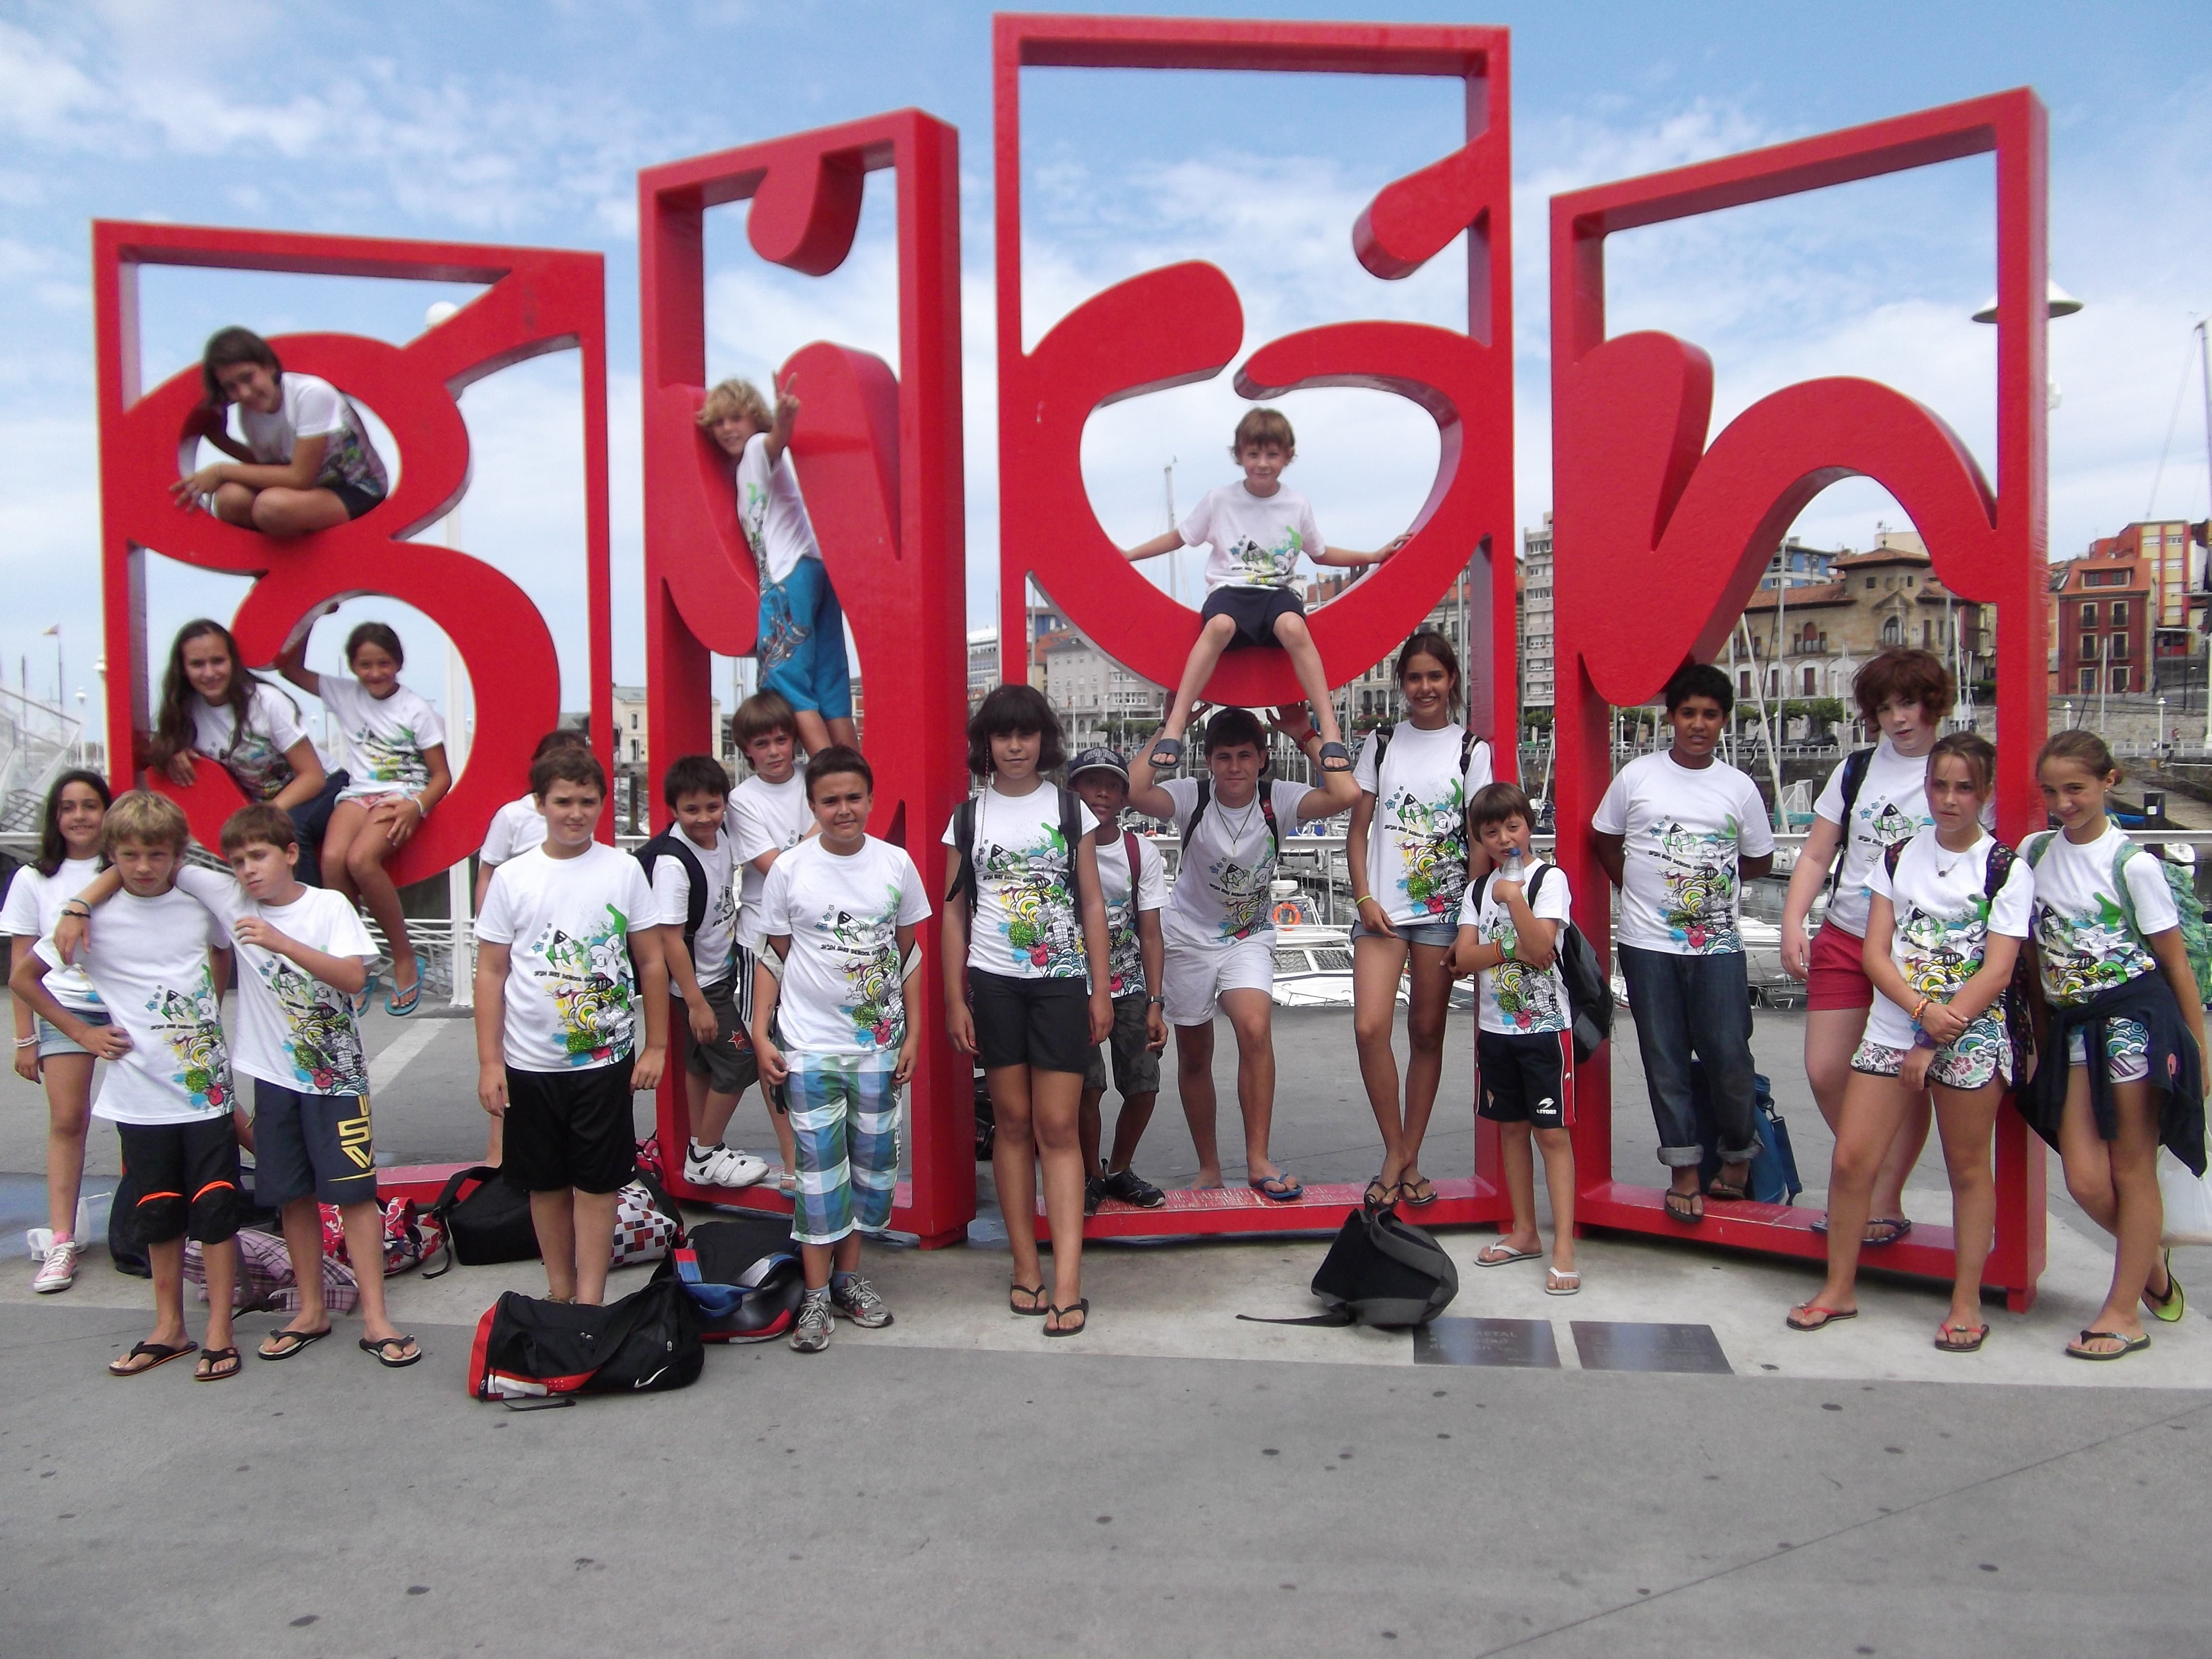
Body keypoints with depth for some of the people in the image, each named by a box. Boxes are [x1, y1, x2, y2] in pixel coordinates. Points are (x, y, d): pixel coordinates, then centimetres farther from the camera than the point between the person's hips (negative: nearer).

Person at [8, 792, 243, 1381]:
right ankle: (169, 1328, 25)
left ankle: (219, 1332, 10)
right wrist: (82, 1032, 1)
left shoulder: (200, 904, 0)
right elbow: (23, 978, 6)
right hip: (140, 1094, 0)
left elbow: (226, 954, 21)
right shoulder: (94, 917, -5)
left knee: (216, 1209, 1)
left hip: (206, 1085, 0)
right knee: (159, 1212, 11)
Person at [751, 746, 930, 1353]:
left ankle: (848, 1275, 24)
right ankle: (817, 1295, 9)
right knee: (819, 1165, -1)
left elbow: (909, 953, 7)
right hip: (810, 1044, -2)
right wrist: (760, 1033, -3)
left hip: (879, 1044, 2)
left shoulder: (896, 864, 0)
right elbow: (772, 955, 3)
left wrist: (913, 1032, 4)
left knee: (873, 1158, 8)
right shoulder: (790, 869, -4)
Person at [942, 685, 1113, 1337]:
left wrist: (1101, 989, 2)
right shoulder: (968, 818, 7)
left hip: (1061, 982, -1)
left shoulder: (1070, 810, 5)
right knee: (1013, 1123, 5)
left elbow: (1092, 904, 6)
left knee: (1058, 1128, -4)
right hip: (993, 983, 1)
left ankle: (1067, 1284, -6)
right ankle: (1026, 1268, 14)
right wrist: (955, 997, 3)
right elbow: (954, 911, 8)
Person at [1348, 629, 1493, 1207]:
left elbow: (1481, 840, 1)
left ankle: (1409, 1159, 18)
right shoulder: (1382, 744, 9)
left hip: (1443, 910, -1)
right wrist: (1364, 896, -3)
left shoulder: (1471, 749, 4)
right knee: (1370, 1028, -13)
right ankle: (1395, 1152, 3)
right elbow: (1359, 829, 9)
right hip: (1382, 907, 1)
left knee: (1427, 1033, 5)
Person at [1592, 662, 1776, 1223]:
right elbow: (1604, 839, 12)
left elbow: (1759, 860, 14)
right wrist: (1642, 890, 7)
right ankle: (1685, 1171, 15)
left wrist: (1715, 881, 5)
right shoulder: (1637, 776, 1)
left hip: (1718, 945, 0)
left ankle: (1739, 1156, 24)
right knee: (1665, 1060, 4)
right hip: (1648, 943, 0)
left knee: (1729, 1056, 0)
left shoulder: (1739, 787, 4)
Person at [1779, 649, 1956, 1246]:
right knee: (1825, 1073, 0)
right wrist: (1793, 922, -2)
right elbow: (1816, 856, 10)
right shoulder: (1855, 770, 10)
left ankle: (1885, 1202, 16)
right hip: (1844, 939, 4)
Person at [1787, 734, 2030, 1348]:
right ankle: (1840, 1289, 14)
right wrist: (1924, 1009, -14)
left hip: (1971, 1037, -3)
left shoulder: (2006, 870, -2)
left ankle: (1967, 1304, 20)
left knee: (1968, 1167, 7)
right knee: (1852, 1159, 0)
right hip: (1891, 1030, 3)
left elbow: (1997, 972, -8)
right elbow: (1875, 953, 2)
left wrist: (1935, 1040, -13)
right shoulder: (1899, 857, 8)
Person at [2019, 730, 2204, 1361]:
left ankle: (2125, 1311, 15)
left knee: (2132, 1168, 5)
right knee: (2085, 1181, 1)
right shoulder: (2033, 853, 6)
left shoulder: (2132, 863, -7)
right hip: (2073, 1024, 4)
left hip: (2137, 1016, -4)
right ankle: (2150, 1263, 30)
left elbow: (2176, 960, -3)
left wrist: (2197, 1049, -3)